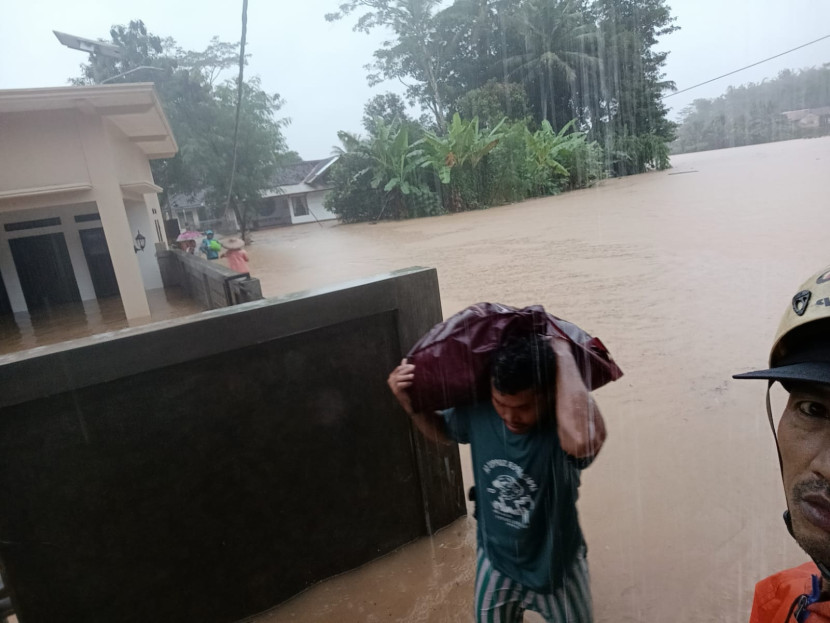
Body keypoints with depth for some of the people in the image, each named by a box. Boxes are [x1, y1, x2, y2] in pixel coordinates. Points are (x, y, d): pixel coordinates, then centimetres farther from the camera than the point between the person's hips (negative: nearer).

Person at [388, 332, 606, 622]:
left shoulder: (562, 427, -35)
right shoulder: (477, 413, -20)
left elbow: (585, 440, -62)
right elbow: (441, 430, 3)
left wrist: (563, 356, -50)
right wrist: (411, 404, -17)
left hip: (557, 568, -3)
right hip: (495, 562, 4)